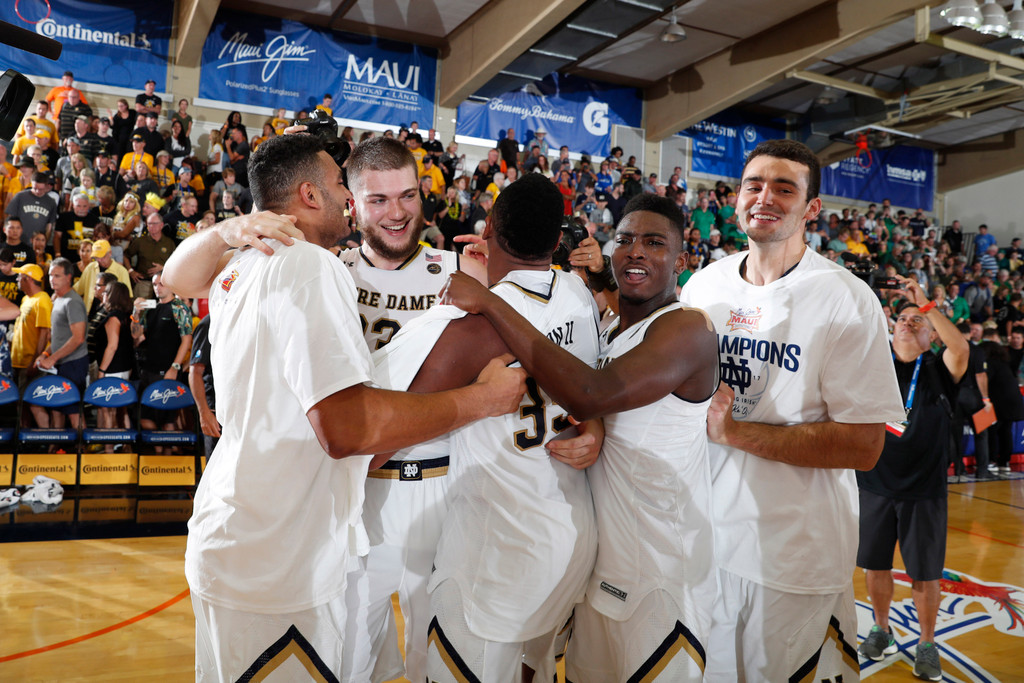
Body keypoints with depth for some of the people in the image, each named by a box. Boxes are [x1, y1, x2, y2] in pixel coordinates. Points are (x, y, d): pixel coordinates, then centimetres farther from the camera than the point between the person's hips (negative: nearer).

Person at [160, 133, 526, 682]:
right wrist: (482, 398, -23)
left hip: (230, 549, 9)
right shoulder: (312, 265, -23)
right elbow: (347, 425, -32)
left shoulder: (236, 269, 5)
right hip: (278, 575, -9)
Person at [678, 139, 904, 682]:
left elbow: (863, 447, -17)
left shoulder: (845, 300, -13)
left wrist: (733, 431, -21)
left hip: (798, 554, -4)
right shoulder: (703, 285, 2)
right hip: (705, 533, 4)